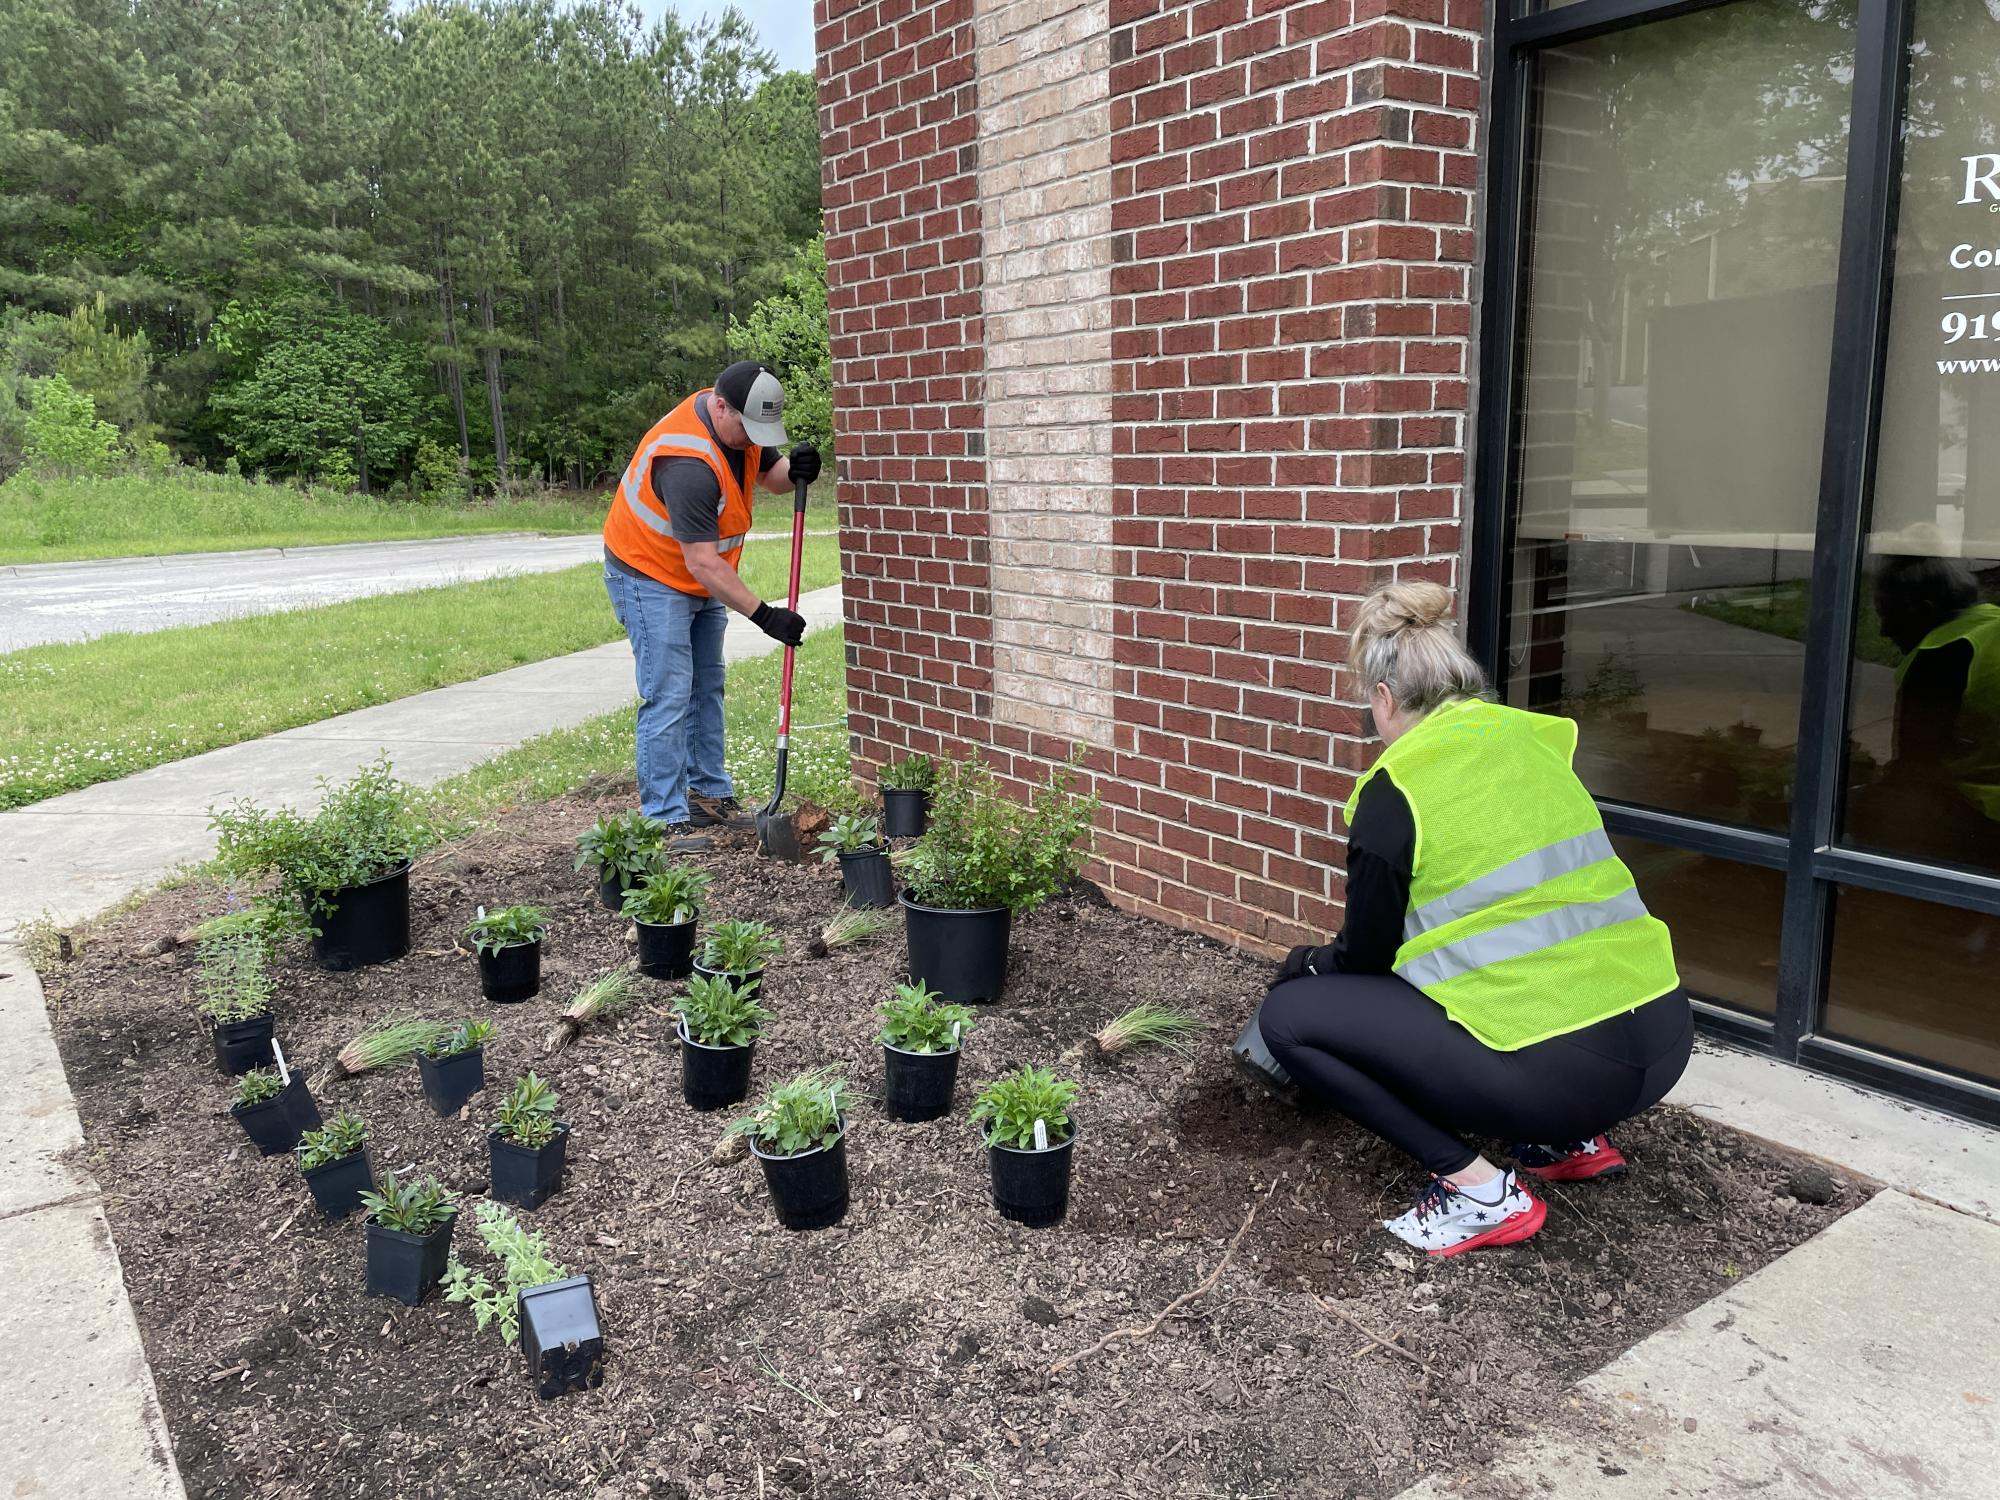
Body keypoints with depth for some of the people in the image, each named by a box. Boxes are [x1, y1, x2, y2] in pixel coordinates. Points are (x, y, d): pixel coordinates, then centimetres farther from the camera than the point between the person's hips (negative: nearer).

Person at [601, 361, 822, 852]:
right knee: (668, 697, -11)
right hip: (650, 577, -9)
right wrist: (763, 614, -33)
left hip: (702, 580, 10)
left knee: (707, 689, 14)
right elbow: (701, 561, -34)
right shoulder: (687, 463, -34)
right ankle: (664, 818, -6)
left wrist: (793, 469, -16)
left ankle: (710, 795, 25)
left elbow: (770, 474, 9)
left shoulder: (739, 423, -7)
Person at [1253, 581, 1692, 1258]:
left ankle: (1479, 1190, 1)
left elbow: (1367, 956, 3)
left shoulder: (1395, 791, -8)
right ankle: (1574, 1140, 24)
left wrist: (1302, 965, 26)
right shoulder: (1529, 739, 12)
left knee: (1287, 1013, 3)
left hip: (1554, 1069, -8)